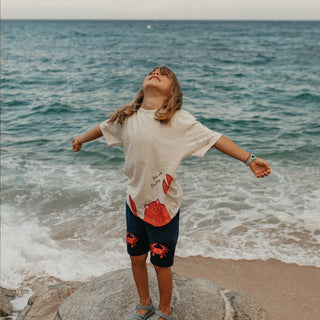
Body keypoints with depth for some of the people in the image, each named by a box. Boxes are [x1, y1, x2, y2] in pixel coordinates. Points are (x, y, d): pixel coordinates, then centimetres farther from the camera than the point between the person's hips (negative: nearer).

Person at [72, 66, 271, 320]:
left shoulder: (178, 120, -13)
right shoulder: (126, 118, -1)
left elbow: (214, 139, -11)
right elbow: (103, 128, 18)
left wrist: (250, 160, -13)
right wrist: (81, 139, 36)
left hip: (163, 206, -4)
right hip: (135, 202, 4)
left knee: (161, 263, 10)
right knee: (136, 258, 17)